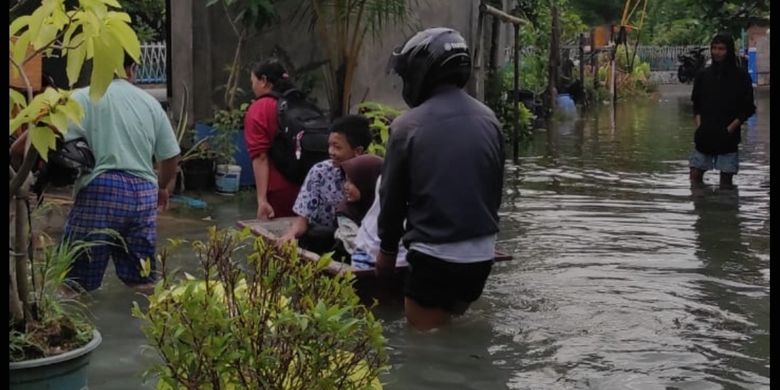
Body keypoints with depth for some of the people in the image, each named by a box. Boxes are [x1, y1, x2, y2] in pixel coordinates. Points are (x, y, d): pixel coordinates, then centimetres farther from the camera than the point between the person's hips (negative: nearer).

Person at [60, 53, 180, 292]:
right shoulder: (150, 102, 13)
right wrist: (162, 187, 33)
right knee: (142, 280, 13)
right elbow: (171, 155, 16)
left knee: (75, 281, 4)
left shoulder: (83, 98, -1)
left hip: (100, 190, -4)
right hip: (143, 193, 4)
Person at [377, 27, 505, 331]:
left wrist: (387, 249, 11)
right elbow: (496, 187, 11)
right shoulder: (488, 119, 3)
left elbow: (393, 196, -3)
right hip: (482, 253, 6)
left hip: (435, 256, -6)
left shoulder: (408, 126, -11)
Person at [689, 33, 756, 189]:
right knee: (695, 174, -2)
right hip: (705, 135, 3)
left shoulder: (741, 76, -1)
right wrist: (699, 126, -2)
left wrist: (729, 129, -10)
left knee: (726, 178, 0)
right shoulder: (703, 75, 8)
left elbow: (747, 109, 0)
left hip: (728, 137, -3)